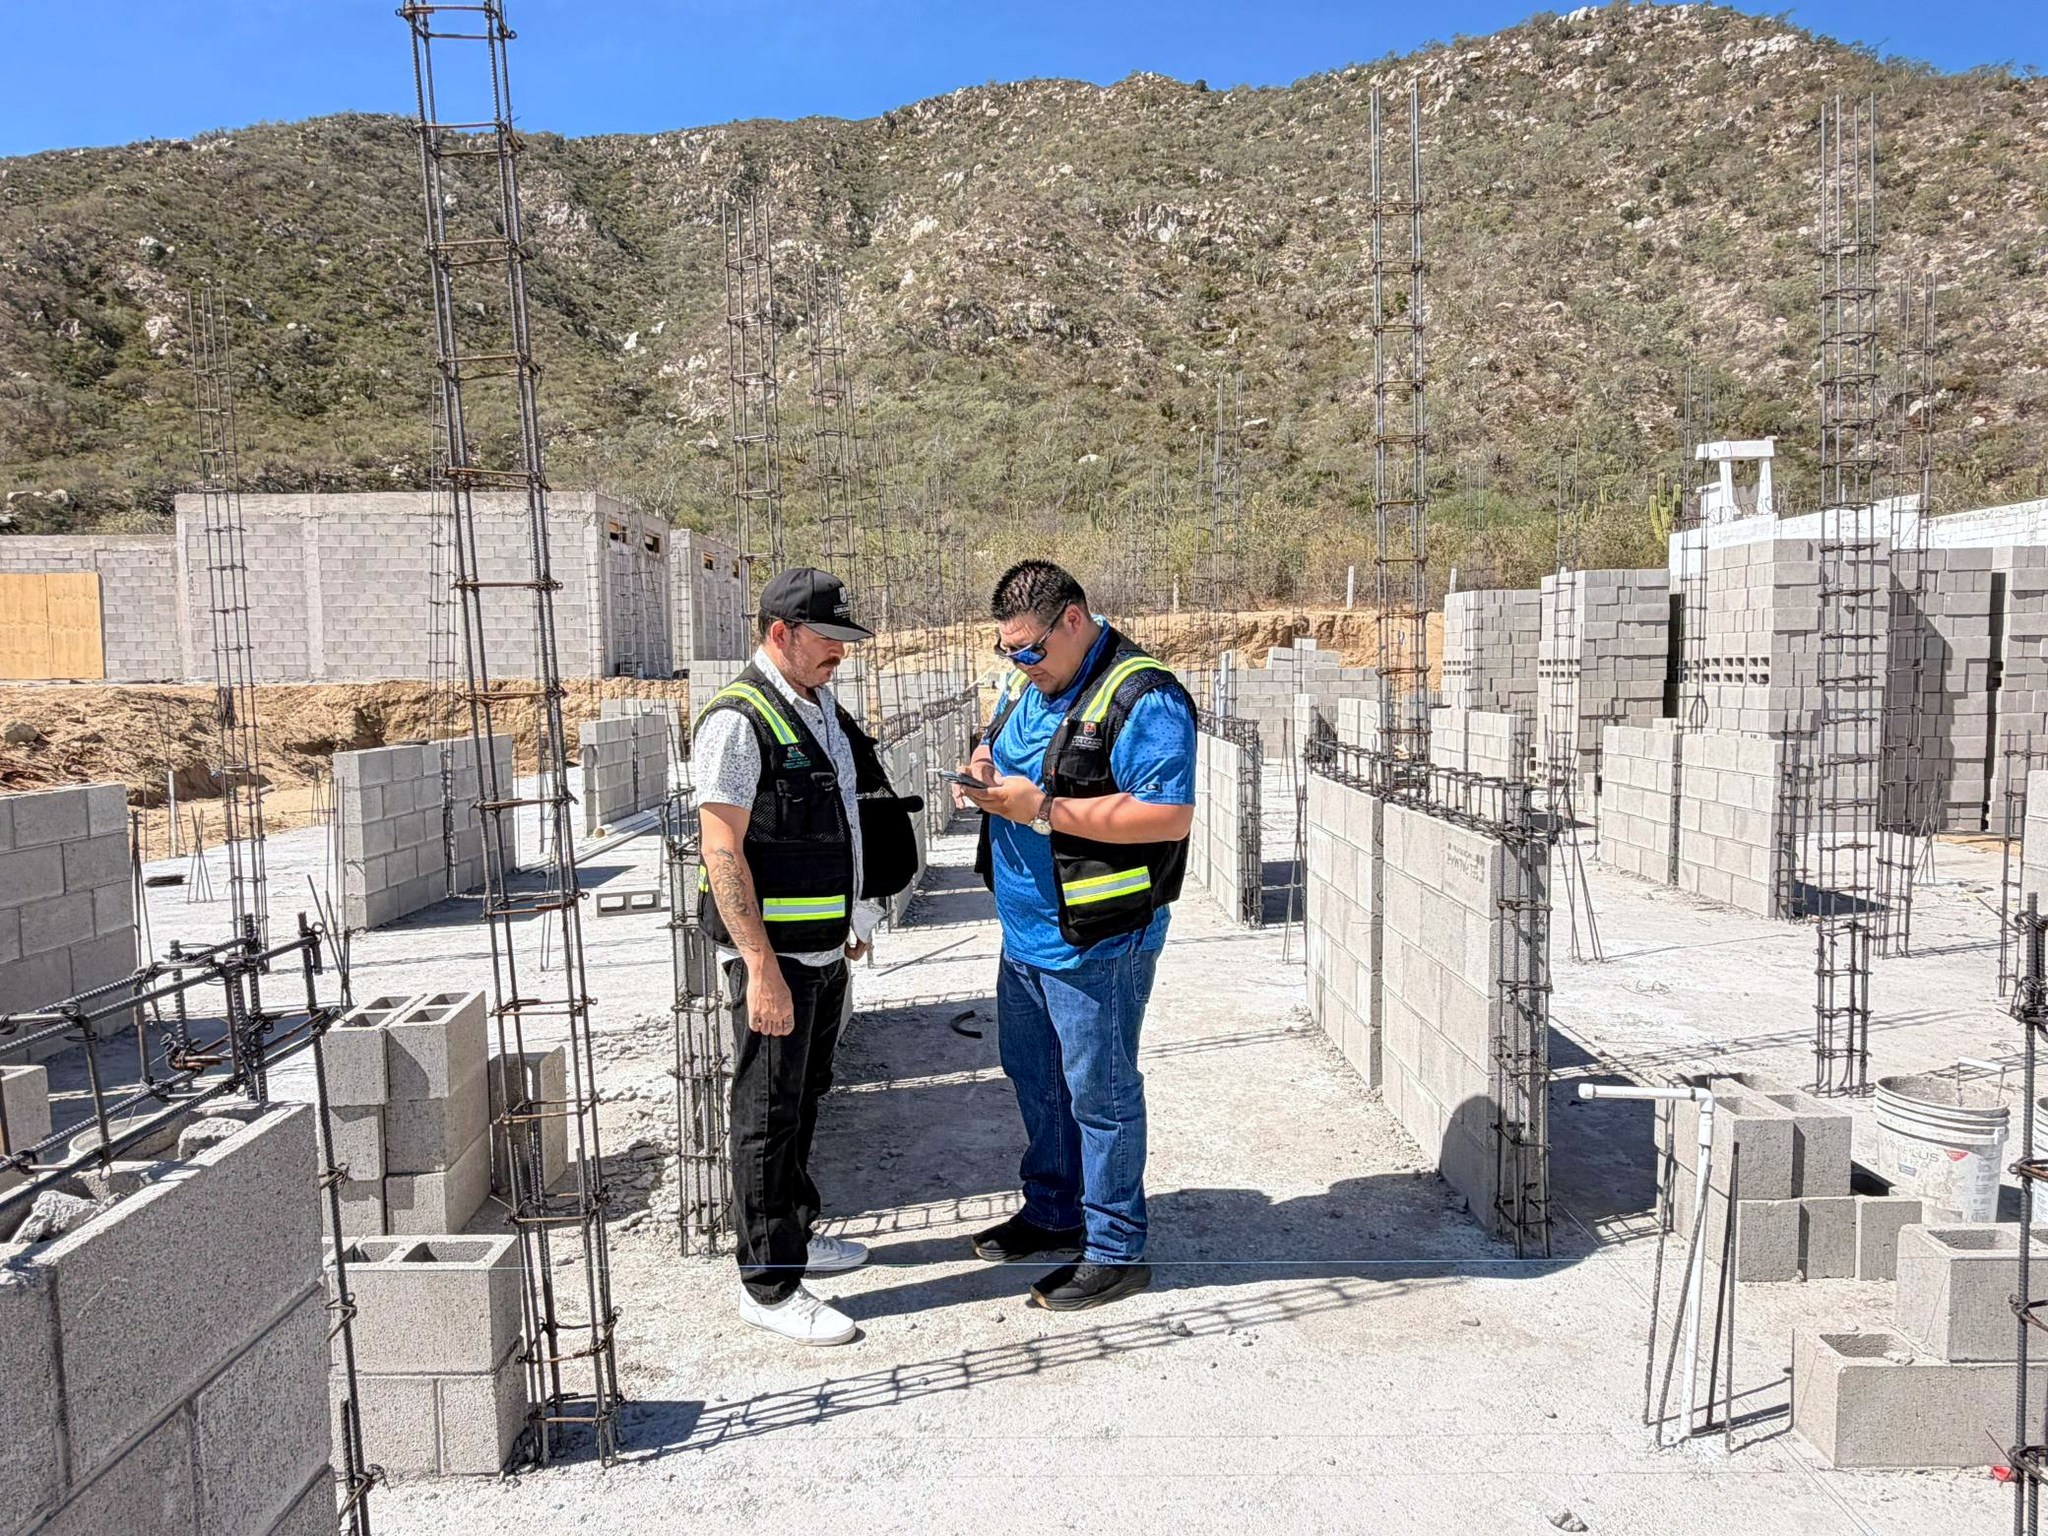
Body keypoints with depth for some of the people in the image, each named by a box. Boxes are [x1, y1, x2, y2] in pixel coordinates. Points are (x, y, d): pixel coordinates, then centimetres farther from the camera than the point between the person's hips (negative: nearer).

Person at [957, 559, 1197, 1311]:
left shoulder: (1143, 698, -19)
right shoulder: (1027, 684, 9)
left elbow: (1170, 817, -25)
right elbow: (995, 743, 25)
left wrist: (1044, 809, -26)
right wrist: (983, 769, -1)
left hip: (1096, 944, -9)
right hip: (1025, 932, 9)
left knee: (1099, 1092, 3)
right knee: (1034, 1078, 20)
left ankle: (1116, 1249, 19)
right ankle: (1052, 1214, 39)